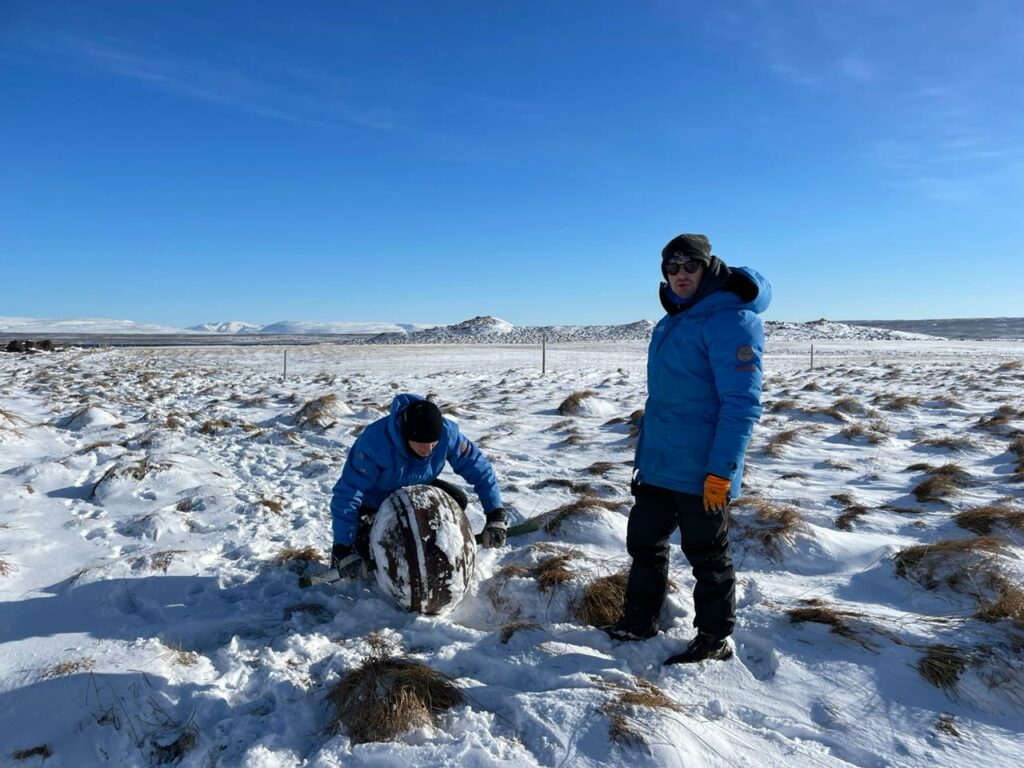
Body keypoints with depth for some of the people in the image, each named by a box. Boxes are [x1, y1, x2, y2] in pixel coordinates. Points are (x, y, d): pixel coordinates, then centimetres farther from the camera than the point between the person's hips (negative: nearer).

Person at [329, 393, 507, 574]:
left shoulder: (447, 433, -30)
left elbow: (478, 467, -20)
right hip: (373, 498, -4)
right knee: (369, 552, -25)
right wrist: (343, 548, -35)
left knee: (457, 501, -17)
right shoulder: (374, 442, -40)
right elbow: (347, 495, -36)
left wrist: (495, 516, -25)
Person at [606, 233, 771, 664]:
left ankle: (714, 641, 25)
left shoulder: (730, 320, -16)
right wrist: (645, 452, 21)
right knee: (643, 542, 17)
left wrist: (721, 471, -23)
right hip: (658, 465, 9)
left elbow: (742, 402, -21)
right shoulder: (672, 322, 13)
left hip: (701, 472, -9)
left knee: (708, 557, 7)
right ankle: (638, 623, 33)